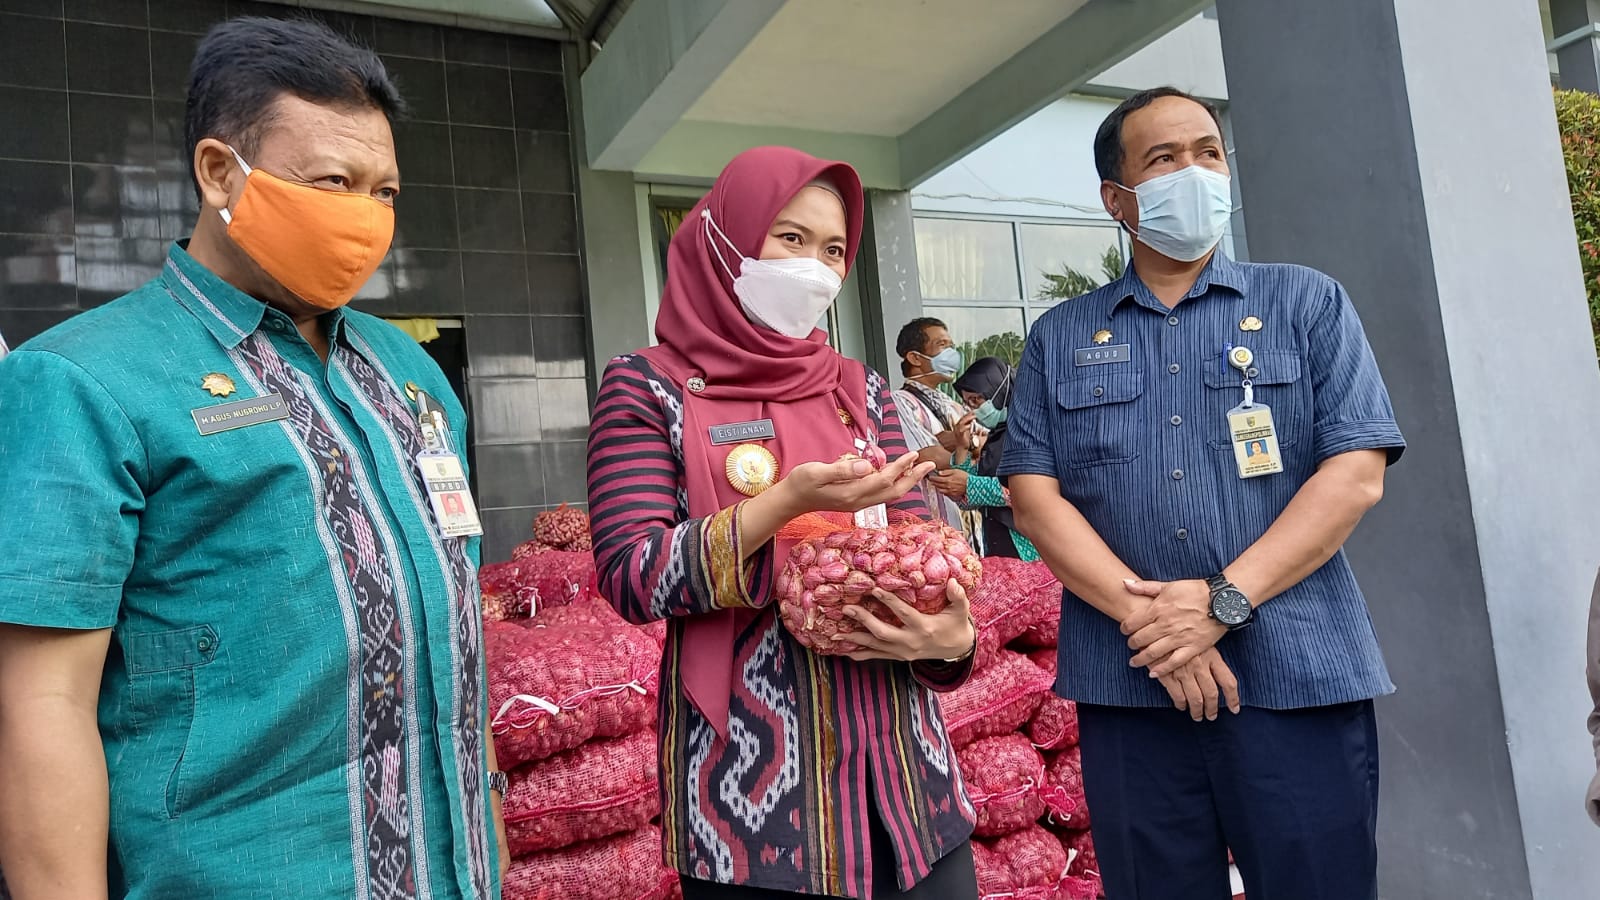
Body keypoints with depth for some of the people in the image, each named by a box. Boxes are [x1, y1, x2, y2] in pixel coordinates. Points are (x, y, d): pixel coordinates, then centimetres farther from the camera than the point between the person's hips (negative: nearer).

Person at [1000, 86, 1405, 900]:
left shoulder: (1307, 302, 7)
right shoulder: (1060, 339, 10)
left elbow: (1356, 472, -3)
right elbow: (1033, 493, 1)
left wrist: (1225, 600, -13)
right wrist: (1140, 611, -13)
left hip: (1298, 680, -1)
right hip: (1128, 686, 1)